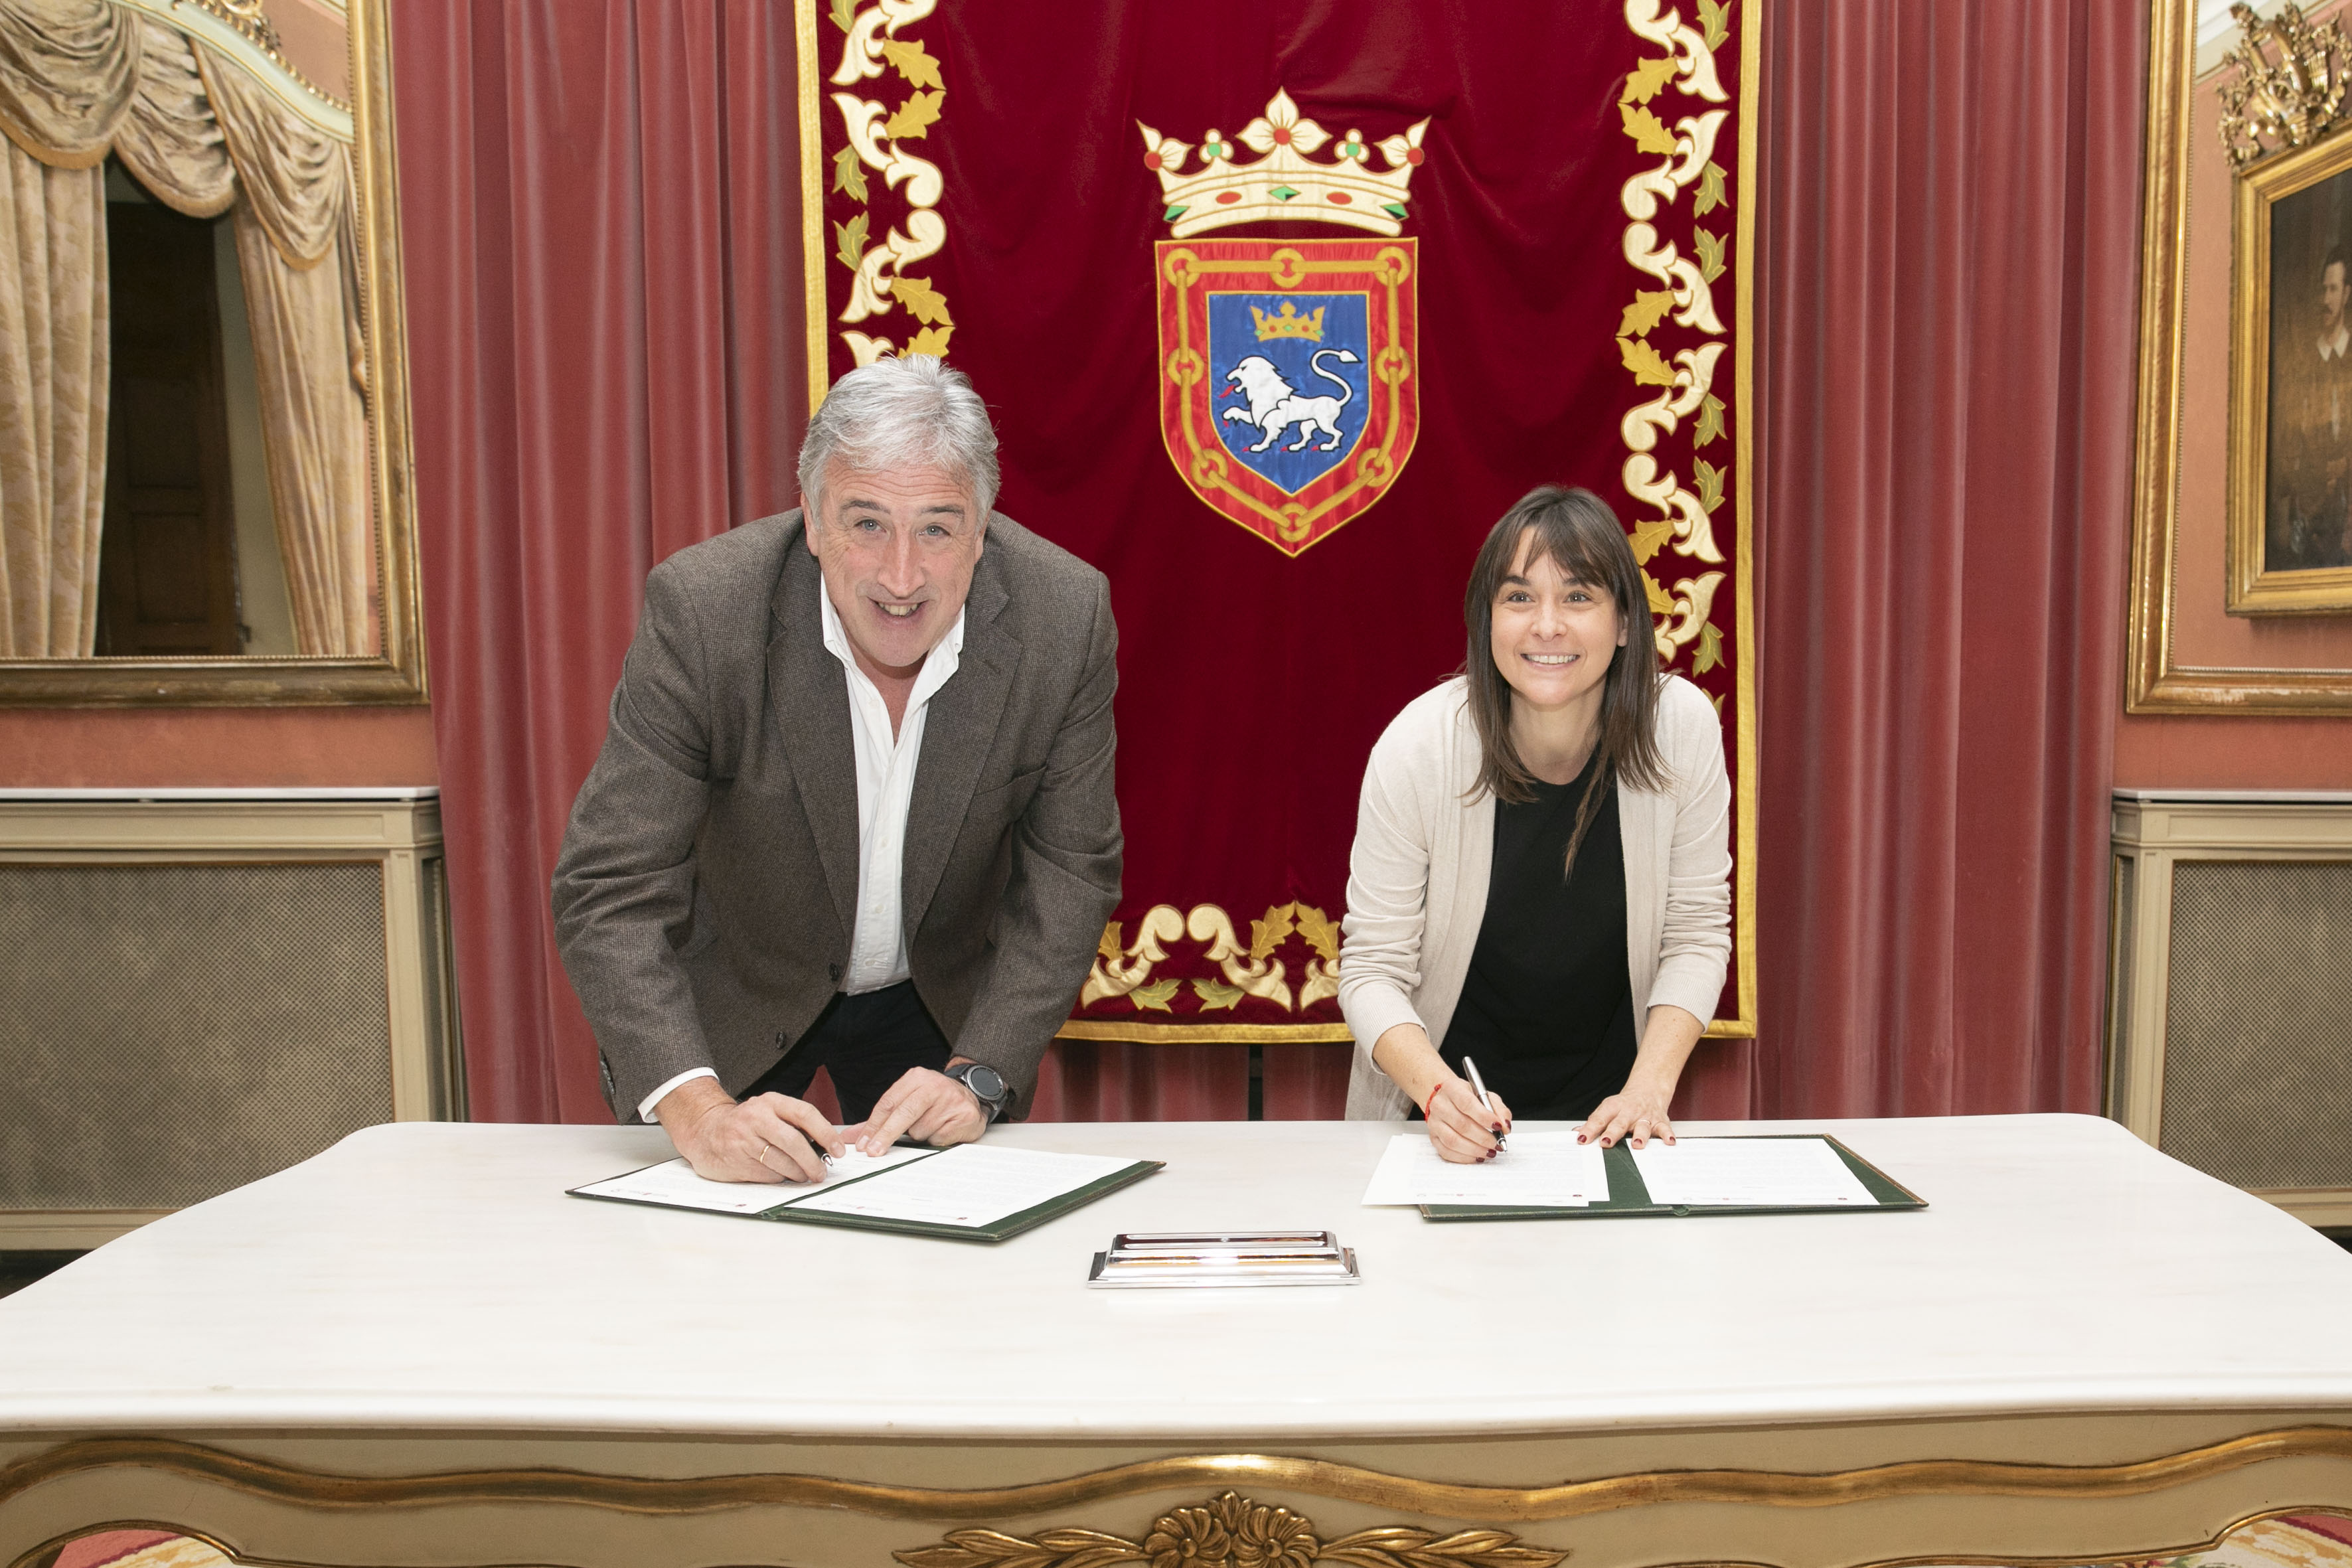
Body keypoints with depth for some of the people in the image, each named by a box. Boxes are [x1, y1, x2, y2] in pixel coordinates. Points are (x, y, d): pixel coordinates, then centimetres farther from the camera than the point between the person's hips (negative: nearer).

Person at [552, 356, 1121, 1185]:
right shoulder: (701, 609, -29)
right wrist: (697, 1108, -41)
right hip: (727, 1001, -1)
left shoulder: (1065, 616, -23)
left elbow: (1069, 870, -14)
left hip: (945, 1002, 2)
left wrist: (977, 1074, -25)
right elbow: (609, 888, -28)